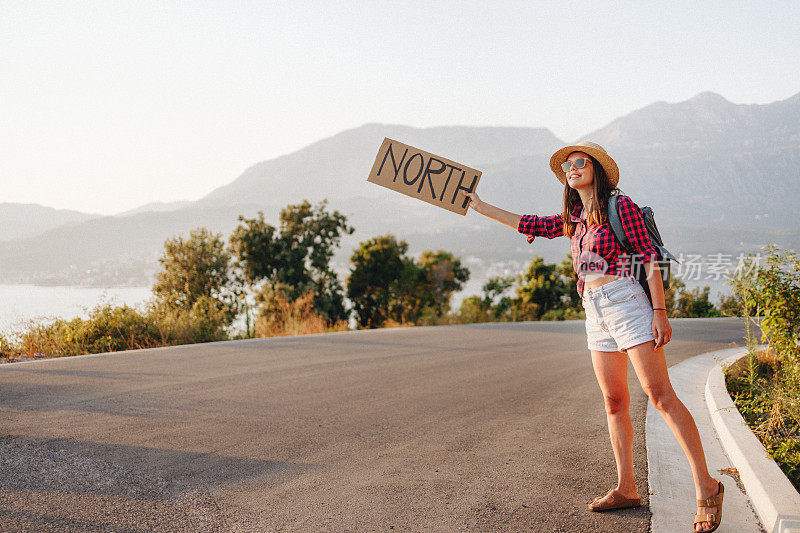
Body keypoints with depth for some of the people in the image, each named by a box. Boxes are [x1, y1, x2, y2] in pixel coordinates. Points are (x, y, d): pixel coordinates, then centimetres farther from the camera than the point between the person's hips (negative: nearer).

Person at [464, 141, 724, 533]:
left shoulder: (620, 204, -4)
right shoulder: (574, 219, 17)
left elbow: (649, 257, -8)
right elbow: (531, 225, 26)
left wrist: (660, 312, -15)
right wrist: (482, 208, 30)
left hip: (626, 302, -7)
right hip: (595, 313, 7)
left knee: (660, 395, -12)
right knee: (614, 402, 7)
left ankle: (706, 488, -9)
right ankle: (626, 489, 14)